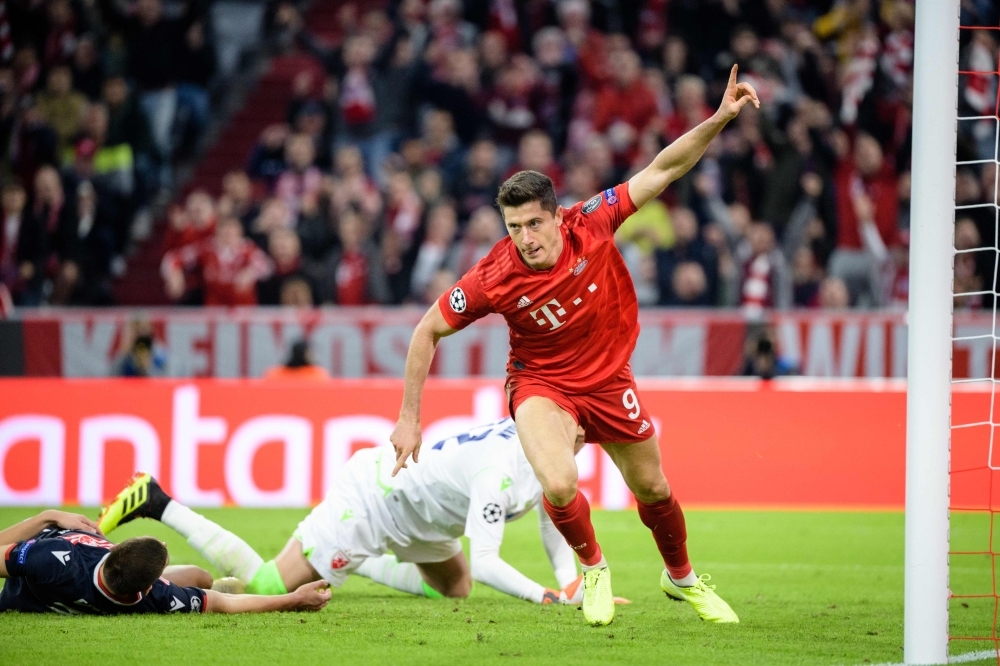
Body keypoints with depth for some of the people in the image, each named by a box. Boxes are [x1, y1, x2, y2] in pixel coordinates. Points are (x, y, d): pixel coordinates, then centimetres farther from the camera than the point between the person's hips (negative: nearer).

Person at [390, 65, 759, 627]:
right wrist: (409, 419, -11)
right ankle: (594, 567, 5)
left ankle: (682, 577, 46)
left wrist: (720, 118, -26)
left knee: (653, 490, 15)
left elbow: (661, 170, -17)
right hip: (542, 384, -3)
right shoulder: (494, 279, -25)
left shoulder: (592, 224, -22)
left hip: (609, 379, 3)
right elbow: (428, 332, -13)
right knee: (560, 485, -28)